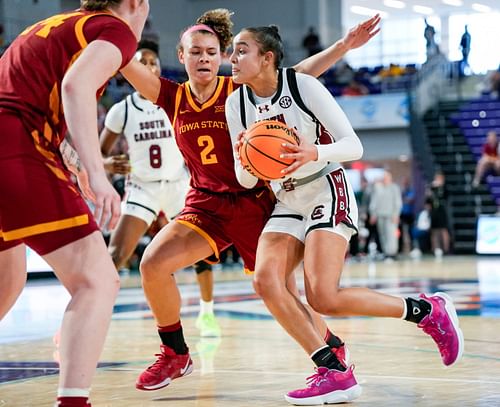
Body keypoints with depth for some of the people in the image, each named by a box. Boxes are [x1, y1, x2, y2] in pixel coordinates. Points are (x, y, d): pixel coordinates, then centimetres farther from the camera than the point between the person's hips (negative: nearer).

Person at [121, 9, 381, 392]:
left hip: (253, 202, -3)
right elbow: (126, 64, -8)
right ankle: (175, 355, 3)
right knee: (153, 264, -16)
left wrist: (344, 44, -23)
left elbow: (299, 74, -13)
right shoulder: (174, 97, 1)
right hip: (206, 204, 3)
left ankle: (334, 349, 24)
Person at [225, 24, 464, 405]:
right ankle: (335, 374, -15)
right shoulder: (236, 104, -1)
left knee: (324, 298, -20)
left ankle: (428, 310, 0)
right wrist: (246, 162, -21)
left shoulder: (303, 85, -15)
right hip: (287, 202, 6)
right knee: (266, 281, -19)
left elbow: (354, 145, -16)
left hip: (327, 194, -6)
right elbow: (246, 180, 3)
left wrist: (315, 153, -36)